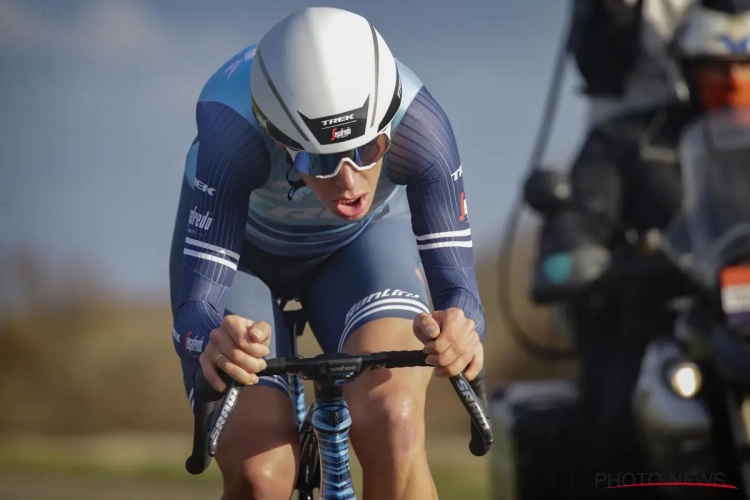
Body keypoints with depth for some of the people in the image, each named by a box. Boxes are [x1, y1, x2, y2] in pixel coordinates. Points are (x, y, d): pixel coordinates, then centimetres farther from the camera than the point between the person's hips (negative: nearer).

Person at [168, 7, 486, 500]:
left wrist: (459, 329, -59)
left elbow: (458, 288, -35)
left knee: (393, 422, -28)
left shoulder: (417, 124, -35)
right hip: (242, 250, -1)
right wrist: (213, 340, -65)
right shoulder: (233, 132, -39)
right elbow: (195, 303, -41)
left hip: (361, 243, 1)